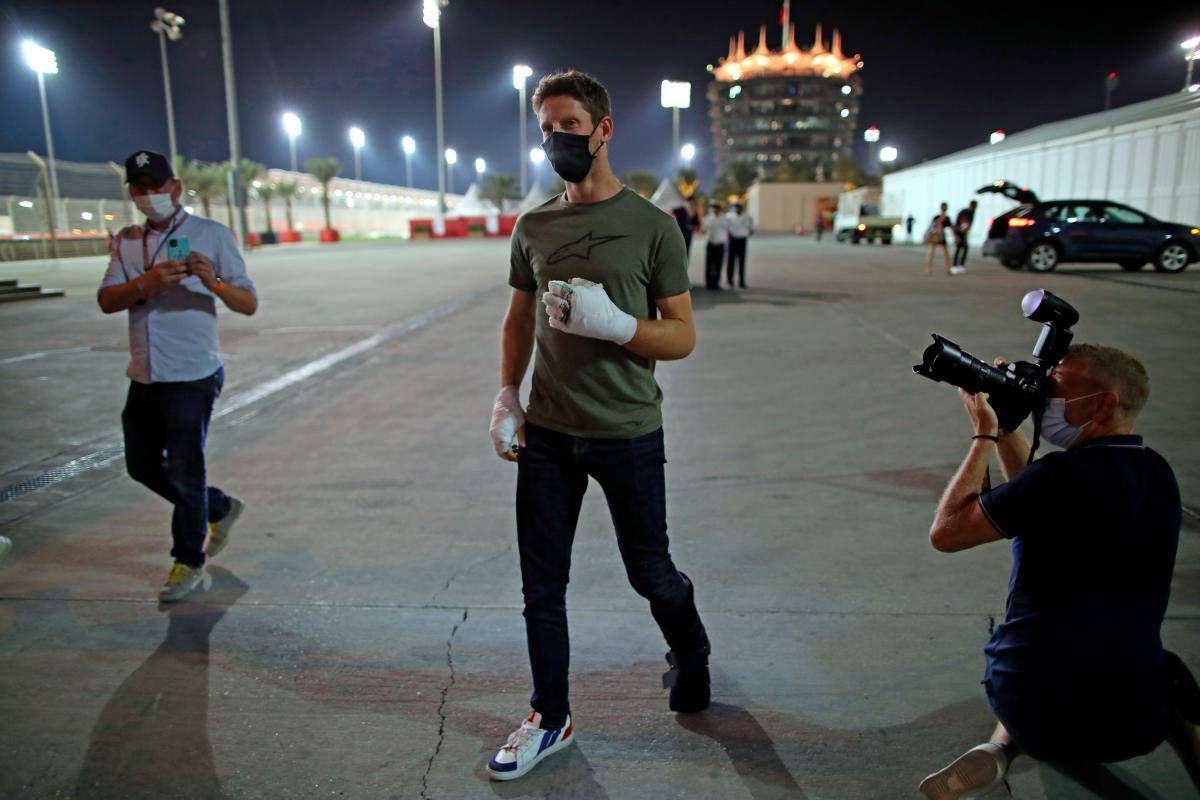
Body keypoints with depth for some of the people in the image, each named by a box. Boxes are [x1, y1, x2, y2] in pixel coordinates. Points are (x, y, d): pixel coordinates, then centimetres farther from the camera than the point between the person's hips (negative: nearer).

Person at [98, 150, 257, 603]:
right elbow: (106, 301, -3)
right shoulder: (127, 241, 10)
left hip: (192, 378, -6)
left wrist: (214, 283, -29)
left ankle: (189, 562, 17)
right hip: (144, 378, 6)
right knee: (142, 466, 16)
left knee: (184, 471, -1)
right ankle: (219, 508, 36)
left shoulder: (211, 234, -4)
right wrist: (146, 283, -22)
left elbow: (249, 304, -9)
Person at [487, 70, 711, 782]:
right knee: (542, 584, 9)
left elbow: (683, 337, -5)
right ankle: (550, 719, 29)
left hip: (628, 435, -3)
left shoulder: (651, 226, -5)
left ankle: (691, 653, 45)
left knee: (649, 571, 12)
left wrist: (613, 323, -22)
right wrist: (507, 396, 4)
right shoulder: (534, 227, 7)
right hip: (547, 432, 4)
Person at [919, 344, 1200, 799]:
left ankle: (1001, 748, 4)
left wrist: (984, 436, -4)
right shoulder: (1158, 476, 1)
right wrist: (1005, 428, 13)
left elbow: (946, 532, -12)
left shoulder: (1065, 473, -22)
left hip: (1035, 714, -5)